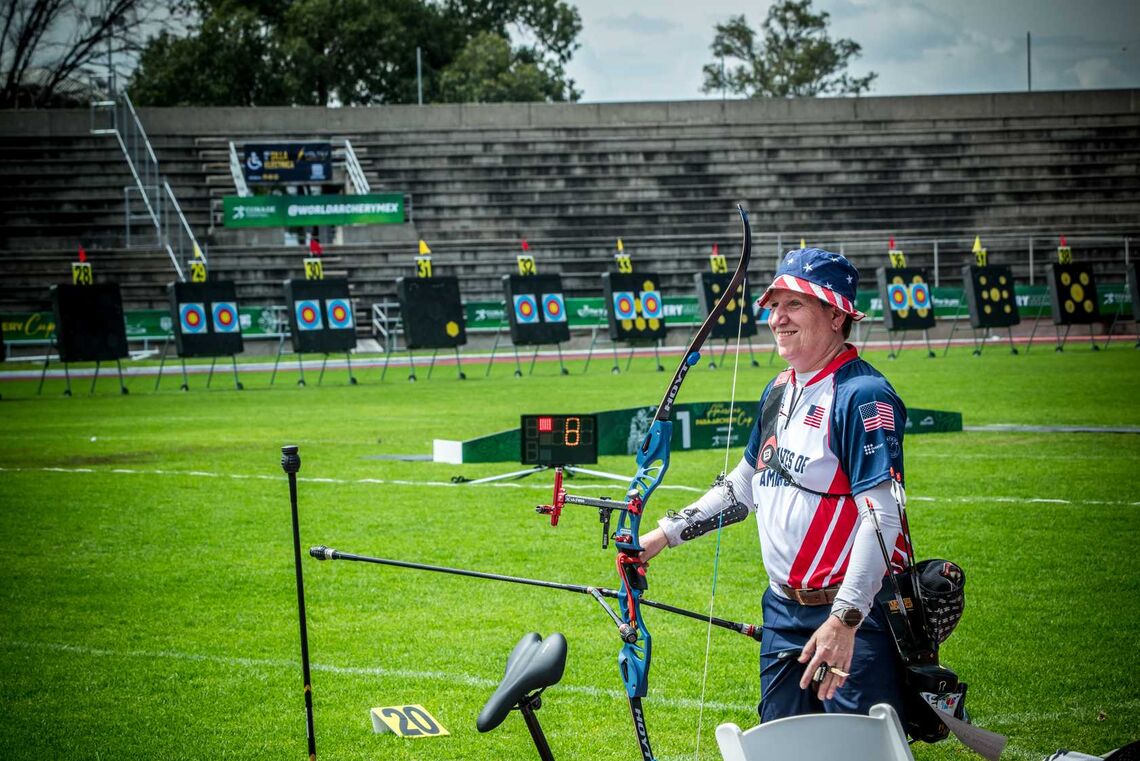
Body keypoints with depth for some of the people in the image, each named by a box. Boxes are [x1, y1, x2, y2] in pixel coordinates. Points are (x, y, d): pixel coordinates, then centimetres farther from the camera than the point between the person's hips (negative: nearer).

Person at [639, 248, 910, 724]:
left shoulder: (863, 395, -15)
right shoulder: (779, 392, 12)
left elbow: (882, 517, -22)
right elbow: (745, 485, 25)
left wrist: (844, 621, -27)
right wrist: (664, 535, 20)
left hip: (855, 617, -8)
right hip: (783, 612, 8)